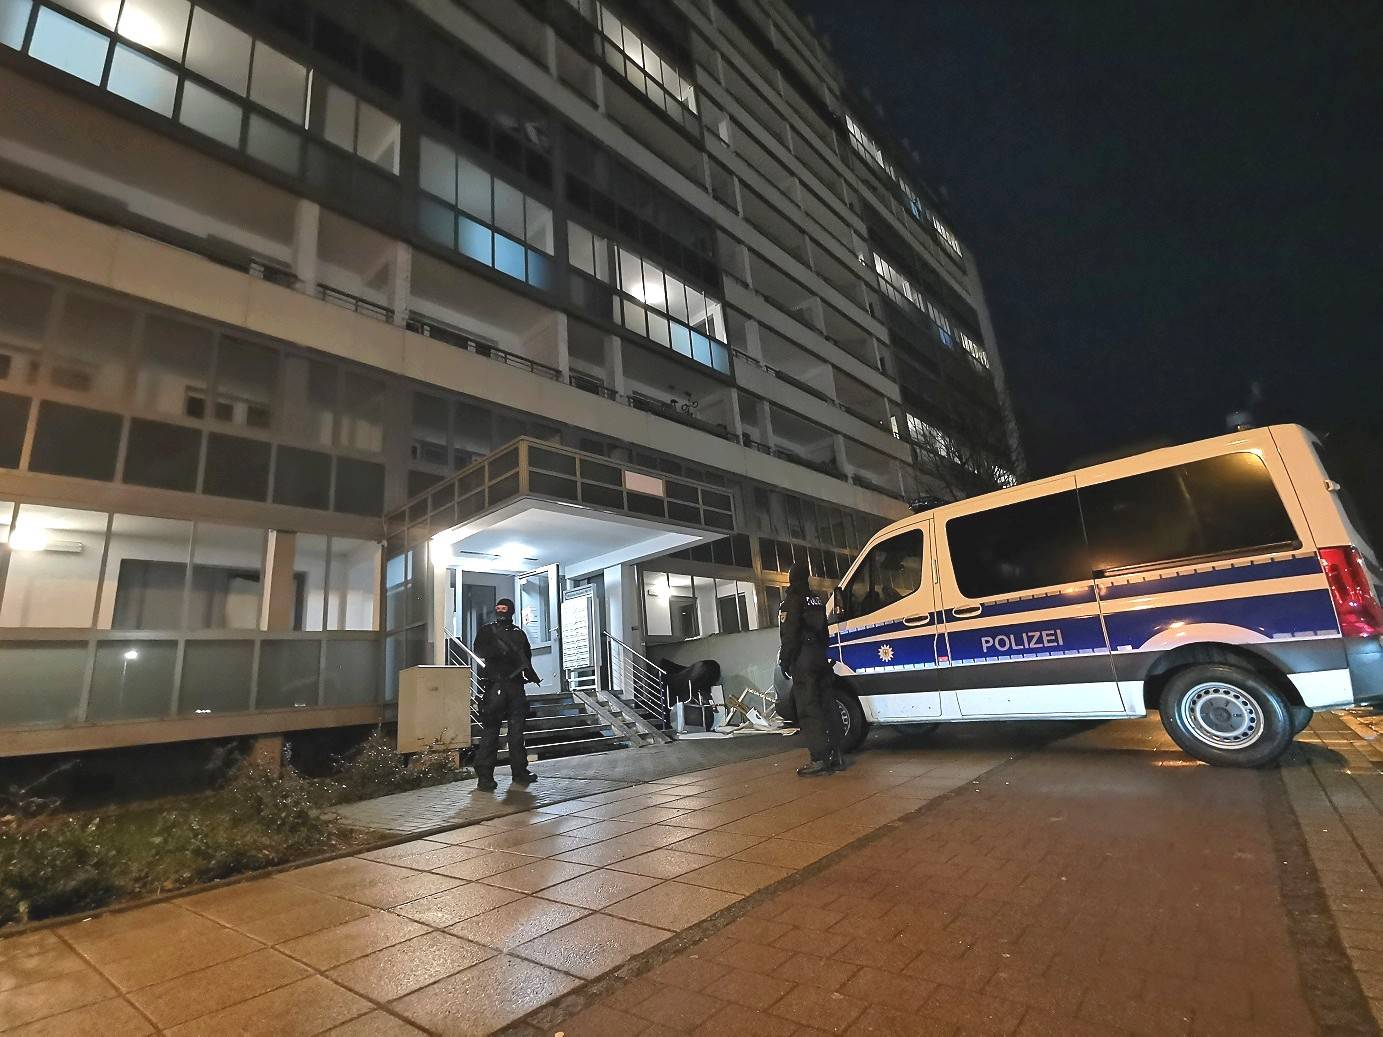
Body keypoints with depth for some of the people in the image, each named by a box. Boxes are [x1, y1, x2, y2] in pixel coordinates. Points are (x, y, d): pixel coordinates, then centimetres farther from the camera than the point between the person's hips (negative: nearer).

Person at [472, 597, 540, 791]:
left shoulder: (519, 633, 17)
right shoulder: (487, 630, 7)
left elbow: (527, 655, 20)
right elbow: (480, 651, -8)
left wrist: (529, 672, 1)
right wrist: (501, 650, -23)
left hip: (516, 686, 4)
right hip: (494, 685, -4)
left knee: (517, 730, 7)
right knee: (490, 731, -5)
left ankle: (519, 771, 15)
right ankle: (484, 776, -1)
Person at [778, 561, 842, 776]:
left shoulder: (793, 600, -8)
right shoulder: (817, 600, 16)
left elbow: (789, 634, -15)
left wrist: (784, 661, -10)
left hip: (803, 661, -8)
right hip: (822, 658, 8)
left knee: (809, 711, -6)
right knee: (826, 708, 11)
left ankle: (820, 759, -7)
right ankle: (834, 755, 15)